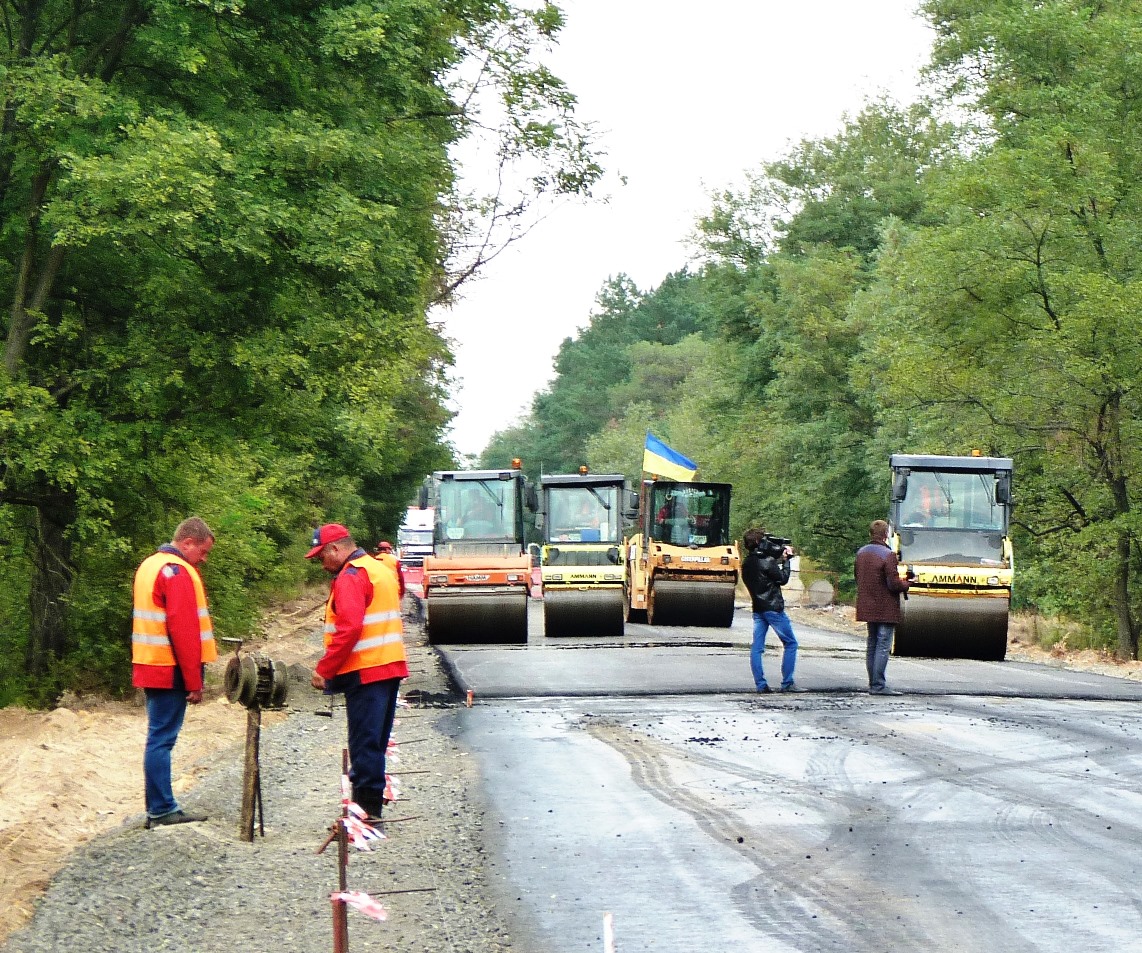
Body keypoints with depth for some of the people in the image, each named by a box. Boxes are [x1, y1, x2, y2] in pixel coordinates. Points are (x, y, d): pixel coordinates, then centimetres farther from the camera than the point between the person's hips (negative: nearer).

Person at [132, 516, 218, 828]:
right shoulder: (178, 572, -14)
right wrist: (194, 682, -16)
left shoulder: (150, 565, 17)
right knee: (162, 738, -7)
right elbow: (183, 630, -19)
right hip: (170, 671, -9)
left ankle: (161, 808, 13)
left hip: (150, 668, 9)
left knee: (159, 737, 11)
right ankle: (161, 810, -6)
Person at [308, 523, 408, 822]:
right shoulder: (380, 569, 19)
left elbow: (349, 629, -22)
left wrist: (324, 670, -18)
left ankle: (367, 806, -6)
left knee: (364, 742, -7)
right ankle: (372, 805, 17)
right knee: (375, 740, 13)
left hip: (365, 671, -10)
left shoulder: (351, 577, -12)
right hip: (391, 667, 10)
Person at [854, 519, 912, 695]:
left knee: (872, 646, 14)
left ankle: (873, 684, 16)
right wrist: (907, 584, 0)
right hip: (885, 609, -8)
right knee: (883, 647, -5)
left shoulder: (861, 553, 8)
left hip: (867, 607, 8)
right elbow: (894, 583, -19)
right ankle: (878, 685, -8)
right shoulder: (887, 555, -17)